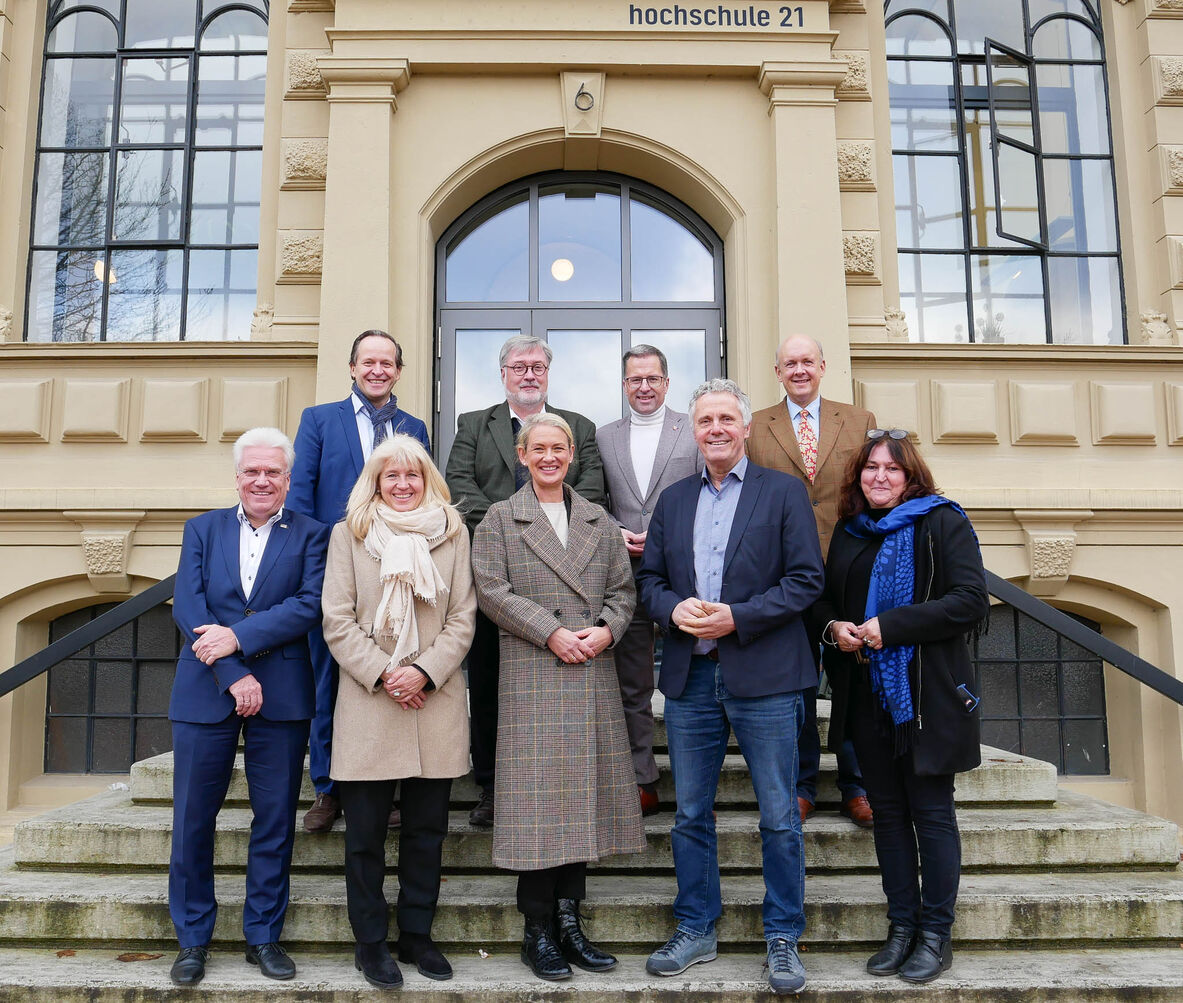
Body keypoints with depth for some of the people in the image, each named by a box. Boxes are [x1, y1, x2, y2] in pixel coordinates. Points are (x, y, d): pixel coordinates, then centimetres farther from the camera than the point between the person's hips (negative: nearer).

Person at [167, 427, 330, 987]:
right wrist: (233, 675, -14)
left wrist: (238, 636, -18)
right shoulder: (202, 529, 9)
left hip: (282, 697, -1)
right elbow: (187, 607, -3)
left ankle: (264, 936, 21)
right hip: (204, 691, 1)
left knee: (275, 820, 6)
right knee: (192, 819, 7)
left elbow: (310, 605, -9)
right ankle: (192, 939, 23)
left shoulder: (310, 535, 5)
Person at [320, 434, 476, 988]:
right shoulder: (348, 533, 5)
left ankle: (416, 934, 25)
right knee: (365, 832, 5)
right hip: (367, 701, -1)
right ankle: (370, 941, 20)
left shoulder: (453, 532, 8)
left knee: (427, 829, 9)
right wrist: (382, 674, -10)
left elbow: (462, 619, 4)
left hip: (436, 701, 2)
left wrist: (424, 672, -9)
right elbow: (338, 621, 0)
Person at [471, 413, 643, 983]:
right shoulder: (500, 519, 5)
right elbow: (492, 591, -6)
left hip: (593, 678, 4)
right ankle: (538, 933, 10)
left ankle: (568, 921, 19)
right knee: (539, 797, -2)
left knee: (583, 795, 7)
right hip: (532, 678, -4)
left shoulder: (599, 522, 16)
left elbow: (623, 590, 13)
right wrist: (551, 633, -13)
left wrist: (606, 629, -7)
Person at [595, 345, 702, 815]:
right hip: (625, 577, 3)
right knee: (631, 688, 8)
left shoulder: (695, 432, 4)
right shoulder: (603, 437, 12)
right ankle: (642, 783, 18)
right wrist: (615, 534, -4)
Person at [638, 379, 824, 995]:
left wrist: (736, 617, -15)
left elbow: (807, 579, -6)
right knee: (690, 815, 12)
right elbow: (649, 578, 13)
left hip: (764, 677, -4)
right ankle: (696, 931, 28)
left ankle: (782, 938, 21)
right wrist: (674, 609, -9)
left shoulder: (784, 492, 1)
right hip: (690, 678, 4)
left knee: (779, 819, 5)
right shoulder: (673, 500, 13)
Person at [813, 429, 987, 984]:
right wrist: (833, 626, -3)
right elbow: (825, 599, 21)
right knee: (887, 812, 10)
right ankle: (902, 927, 21)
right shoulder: (848, 532, 13)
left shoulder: (942, 521, -3)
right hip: (867, 693, 5)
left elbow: (970, 600, -12)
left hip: (927, 693, -5)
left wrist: (891, 626, -17)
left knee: (931, 811, 2)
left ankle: (935, 934, 14)